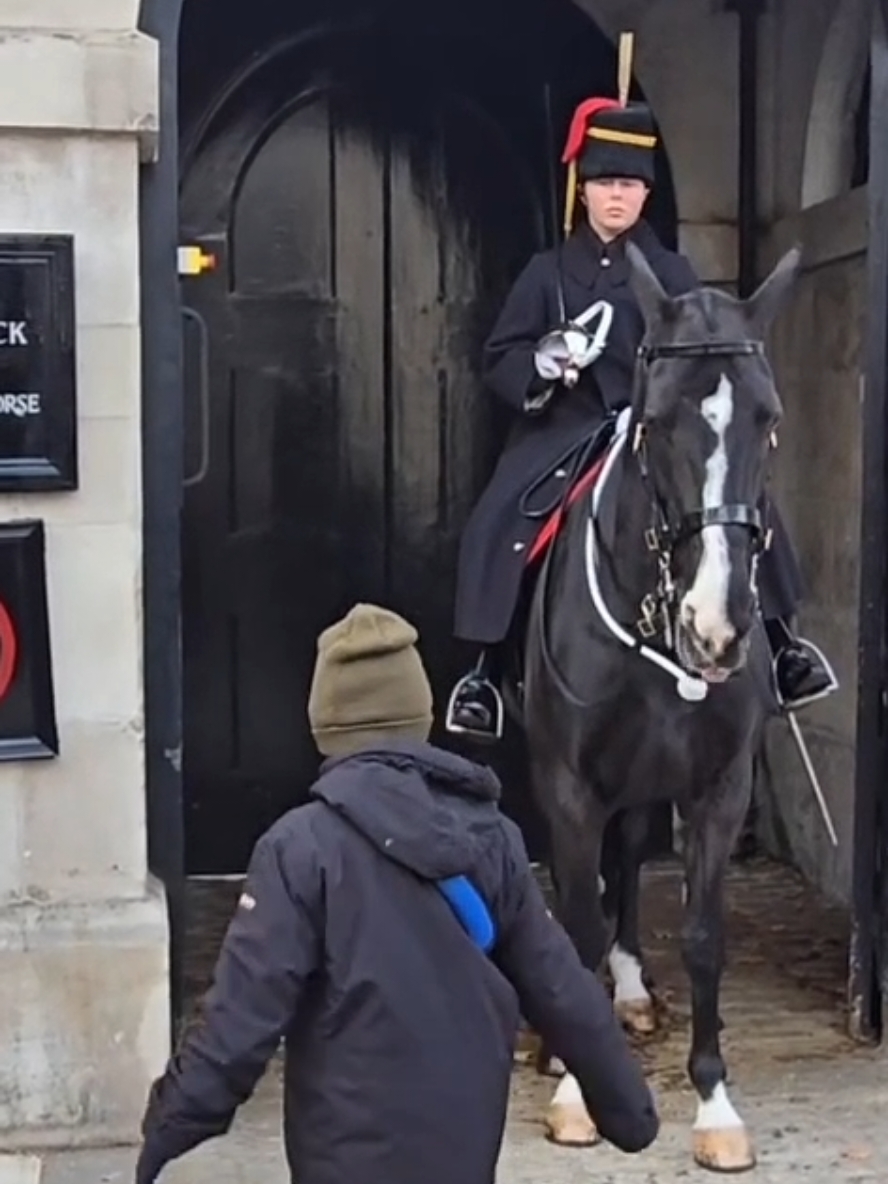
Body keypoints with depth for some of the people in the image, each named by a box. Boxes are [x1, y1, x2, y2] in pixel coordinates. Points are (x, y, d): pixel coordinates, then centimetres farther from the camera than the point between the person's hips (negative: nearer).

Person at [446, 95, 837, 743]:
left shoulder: (672, 273, 5)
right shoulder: (548, 272, 5)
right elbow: (500, 357, 3)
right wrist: (543, 363, -18)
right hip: (564, 430, -1)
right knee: (496, 524, -22)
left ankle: (780, 643, 7)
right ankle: (486, 674, -9)